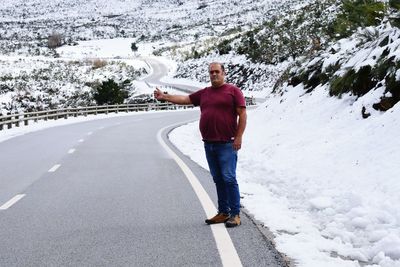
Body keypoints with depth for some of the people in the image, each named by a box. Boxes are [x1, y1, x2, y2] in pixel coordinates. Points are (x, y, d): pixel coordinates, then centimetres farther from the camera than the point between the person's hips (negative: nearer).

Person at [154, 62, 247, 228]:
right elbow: (185, 99, 18)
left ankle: (235, 214, -3)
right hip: (209, 144, 6)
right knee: (218, 180, 10)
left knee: (229, 178, -8)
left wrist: (239, 137, -12)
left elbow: (242, 114, -6)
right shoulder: (204, 93, 17)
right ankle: (223, 213, 16)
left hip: (227, 144, -6)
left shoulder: (233, 91, -2)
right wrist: (164, 96, 8)